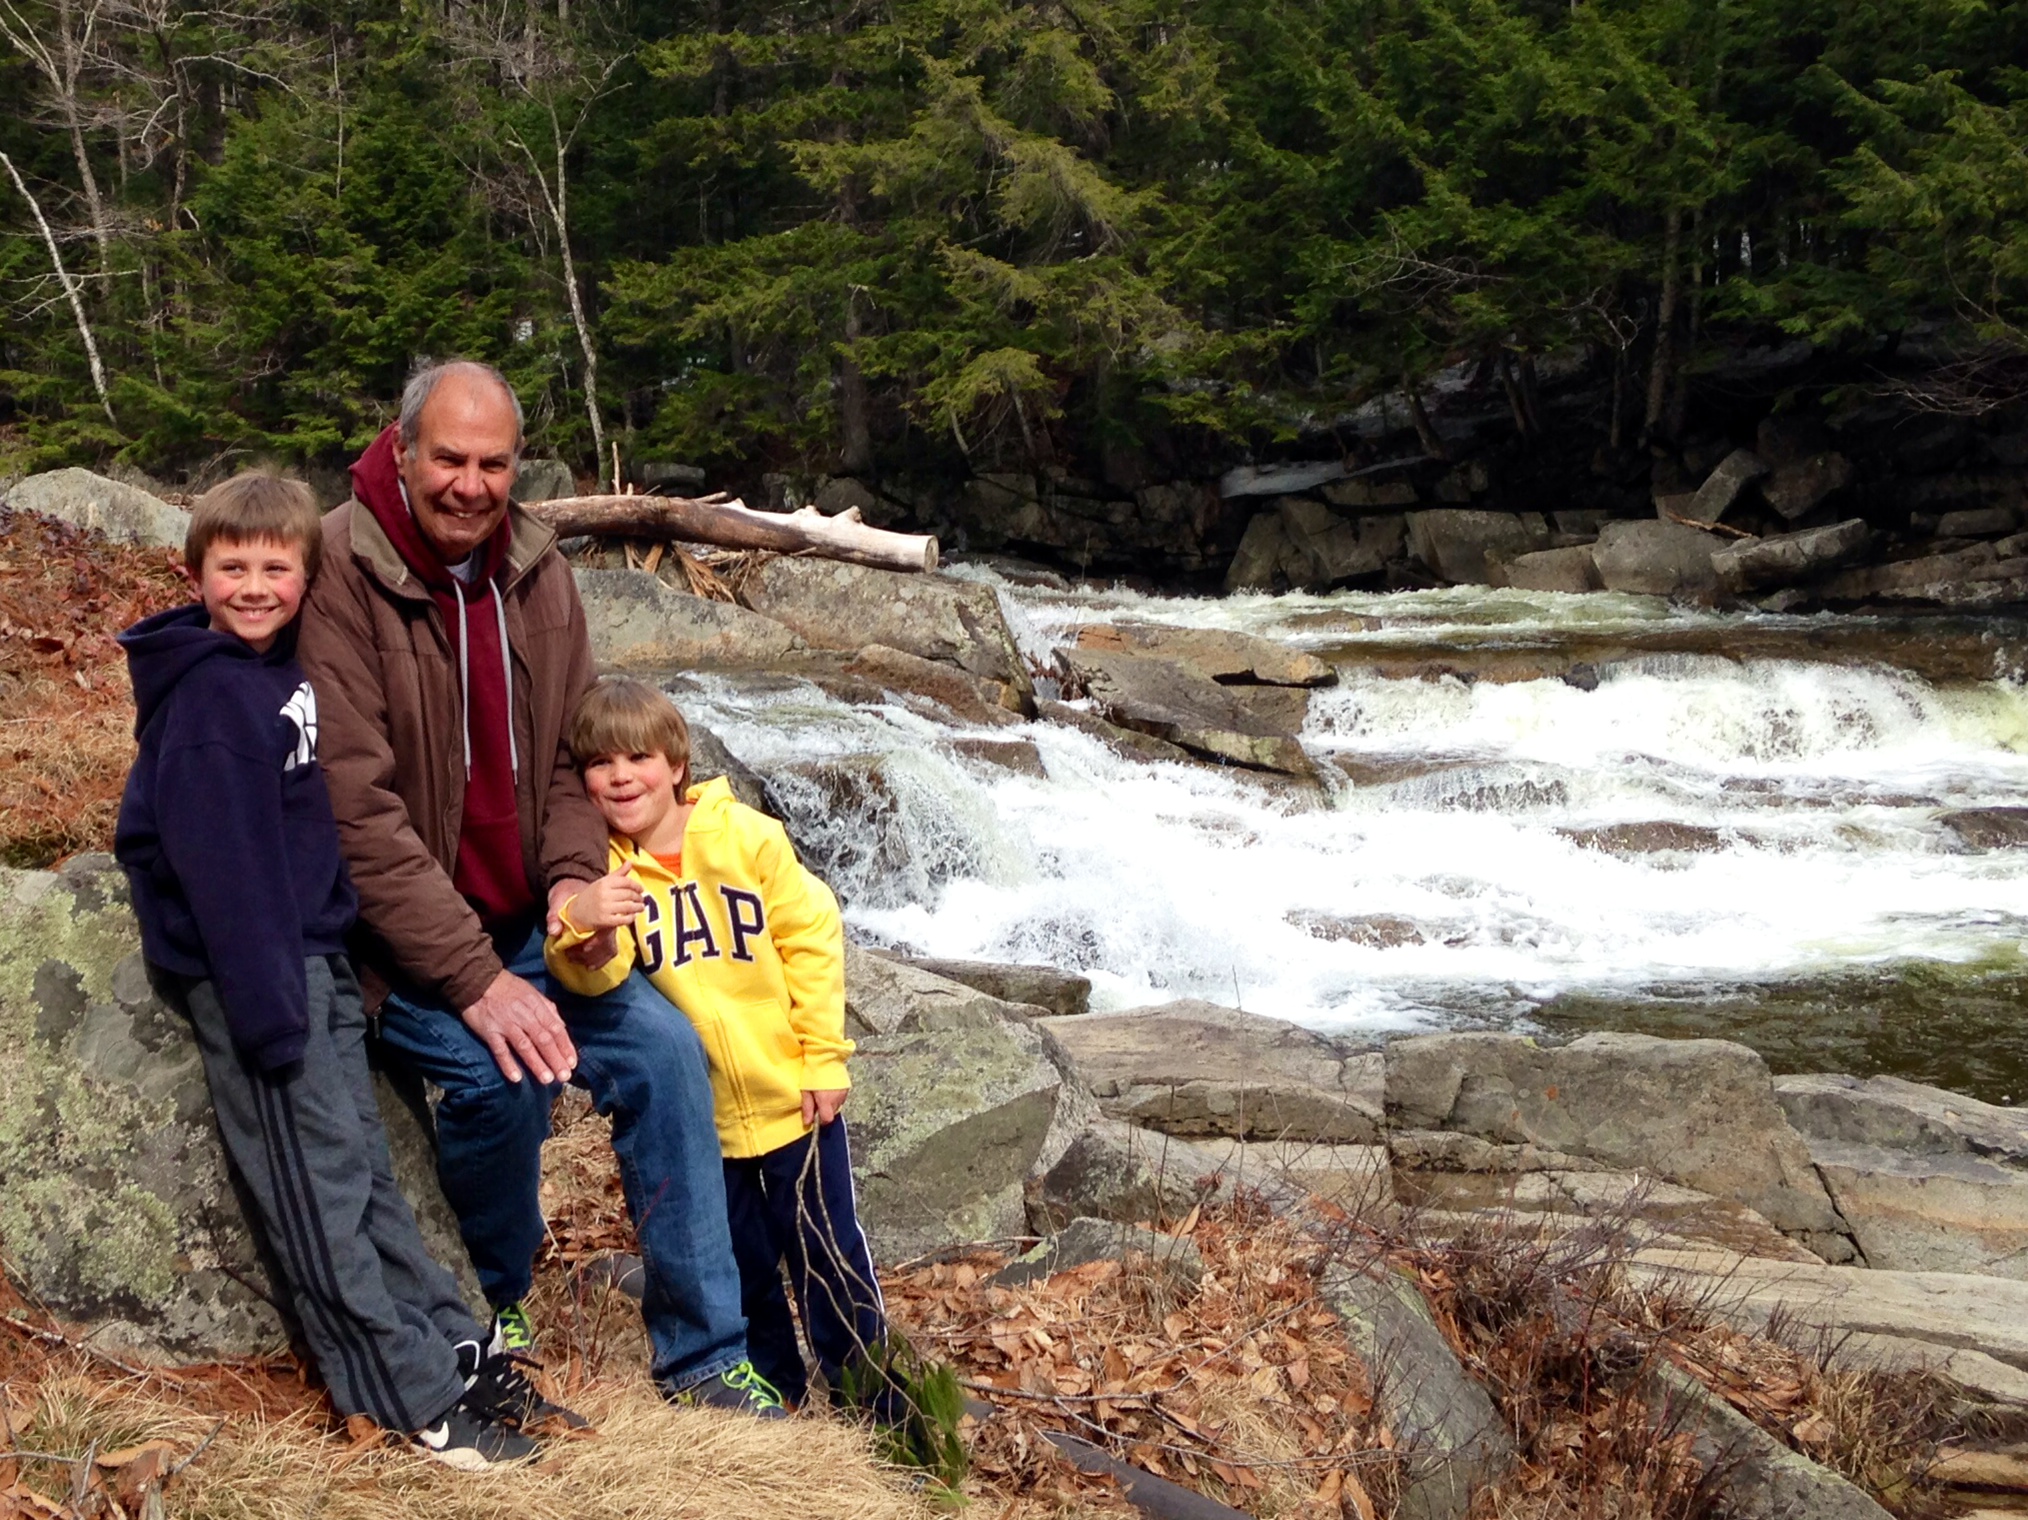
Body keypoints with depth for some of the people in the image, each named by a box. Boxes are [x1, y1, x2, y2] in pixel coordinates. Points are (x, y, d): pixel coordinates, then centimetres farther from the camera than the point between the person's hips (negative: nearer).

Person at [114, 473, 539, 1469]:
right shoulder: (207, 696, -17)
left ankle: (453, 1347, 20)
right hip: (252, 967, -9)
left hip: (316, 952, 9)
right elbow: (219, 862, -21)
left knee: (361, 1160, 13)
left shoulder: (287, 668, 11)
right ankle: (419, 1395, 3)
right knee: (319, 1180, -2)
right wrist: (266, 1010, -22)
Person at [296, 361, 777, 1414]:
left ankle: (702, 1352, 4)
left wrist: (572, 874, -11)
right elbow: (356, 807, -22)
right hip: (395, 935, -6)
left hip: (522, 923, 6)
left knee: (663, 1047, -10)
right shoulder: (341, 574, -17)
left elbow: (574, 748, 10)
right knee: (498, 1071, -29)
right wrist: (472, 979, -26)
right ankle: (497, 1303, 4)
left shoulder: (534, 571, 3)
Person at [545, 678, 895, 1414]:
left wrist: (824, 1056, -6)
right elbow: (593, 977, -19)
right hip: (694, 1116, 2)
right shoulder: (596, 870, -7)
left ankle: (864, 1376, 27)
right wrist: (579, 929, -42)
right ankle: (772, 1386, 38)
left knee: (827, 1248, 8)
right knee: (739, 1266, 17)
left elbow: (811, 938, -5)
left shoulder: (747, 836, -9)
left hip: (791, 1097, -1)